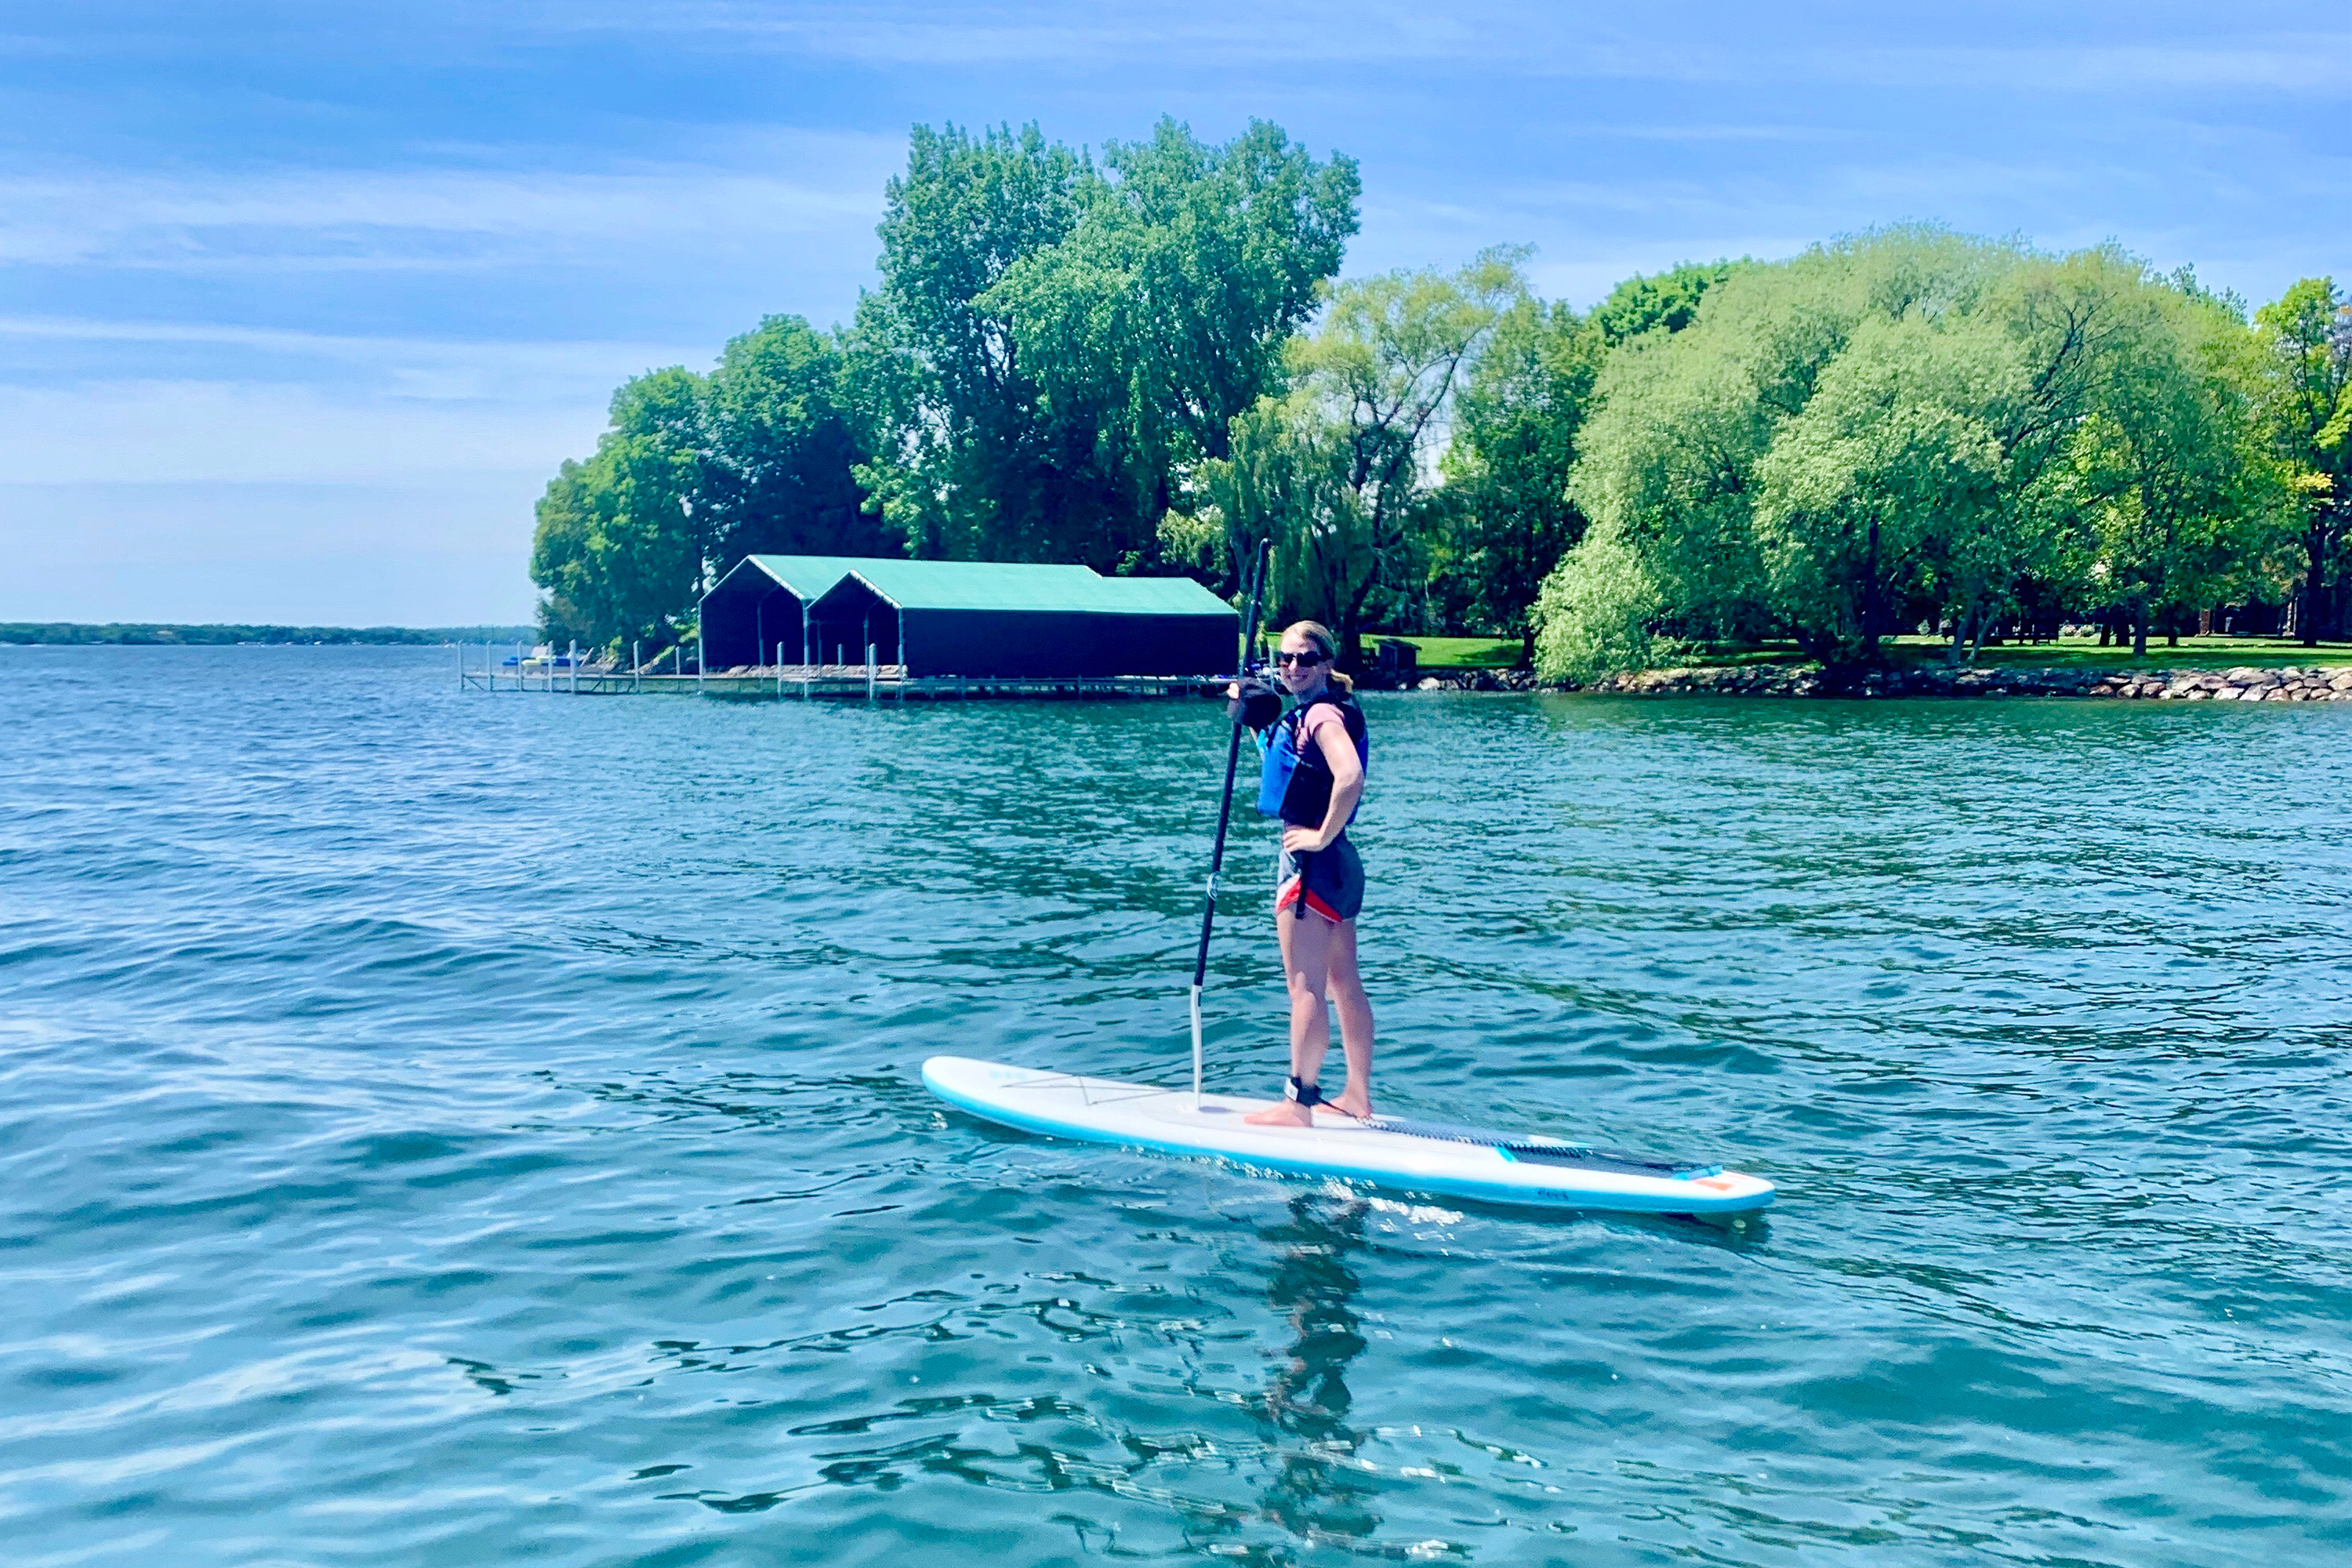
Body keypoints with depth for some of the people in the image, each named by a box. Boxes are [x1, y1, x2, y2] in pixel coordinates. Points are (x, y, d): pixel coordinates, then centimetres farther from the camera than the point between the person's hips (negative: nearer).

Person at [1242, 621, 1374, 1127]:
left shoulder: (1323, 712, -15)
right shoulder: (1307, 712, 15)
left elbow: (1350, 776, -32)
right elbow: (1282, 754, 33)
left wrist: (1323, 836, -22)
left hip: (1311, 860, -10)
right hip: (1337, 862, 10)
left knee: (1306, 989, -6)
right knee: (1344, 983, 13)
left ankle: (1297, 1104, -2)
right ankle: (1358, 1095, 21)